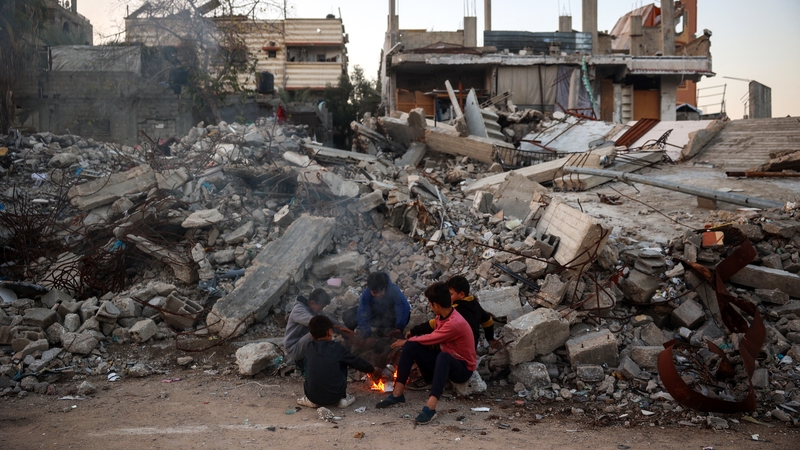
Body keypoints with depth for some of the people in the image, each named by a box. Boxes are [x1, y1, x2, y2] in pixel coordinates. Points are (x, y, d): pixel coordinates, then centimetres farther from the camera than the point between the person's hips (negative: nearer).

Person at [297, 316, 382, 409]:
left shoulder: (309, 348, 5)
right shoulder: (337, 348, -2)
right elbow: (356, 362, 11)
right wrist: (372, 370, 30)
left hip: (313, 396, 1)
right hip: (335, 396, -1)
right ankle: (343, 398, 18)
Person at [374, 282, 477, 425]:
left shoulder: (455, 323, -28)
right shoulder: (441, 316, -1)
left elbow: (429, 340, -19)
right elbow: (432, 339, 10)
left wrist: (406, 341, -4)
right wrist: (409, 343, 3)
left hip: (462, 368, -8)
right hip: (443, 362, 8)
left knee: (443, 356, -42)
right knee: (410, 347, -13)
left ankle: (430, 407, -50)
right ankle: (397, 394, -14)